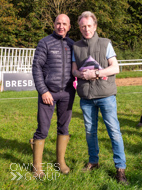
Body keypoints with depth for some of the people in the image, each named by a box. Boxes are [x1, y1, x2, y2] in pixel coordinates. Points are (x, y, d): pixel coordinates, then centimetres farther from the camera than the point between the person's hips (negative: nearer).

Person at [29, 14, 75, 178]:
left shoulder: (72, 44, 9)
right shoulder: (45, 43, -4)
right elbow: (36, 68, -7)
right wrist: (43, 91, -13)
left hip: (67, 92, 4)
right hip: (48, 92, -4)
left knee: (64, 126, 10)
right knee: (43, 129, -2)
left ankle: (61, 161, 25)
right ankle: (37, 165, 13)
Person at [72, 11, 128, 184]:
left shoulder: (105, 43, 1)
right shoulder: (76, 47, 10)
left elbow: (115, 68, -5)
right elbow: (74, 69, 10)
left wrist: (95, 73, -17)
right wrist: (81, 74, -13)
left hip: (105, 95, -3)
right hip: (86, 97, 3)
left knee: (114, 131, -3)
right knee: (90, 131, 11)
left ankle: (120, 167, 5)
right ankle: (93, 161, 28)